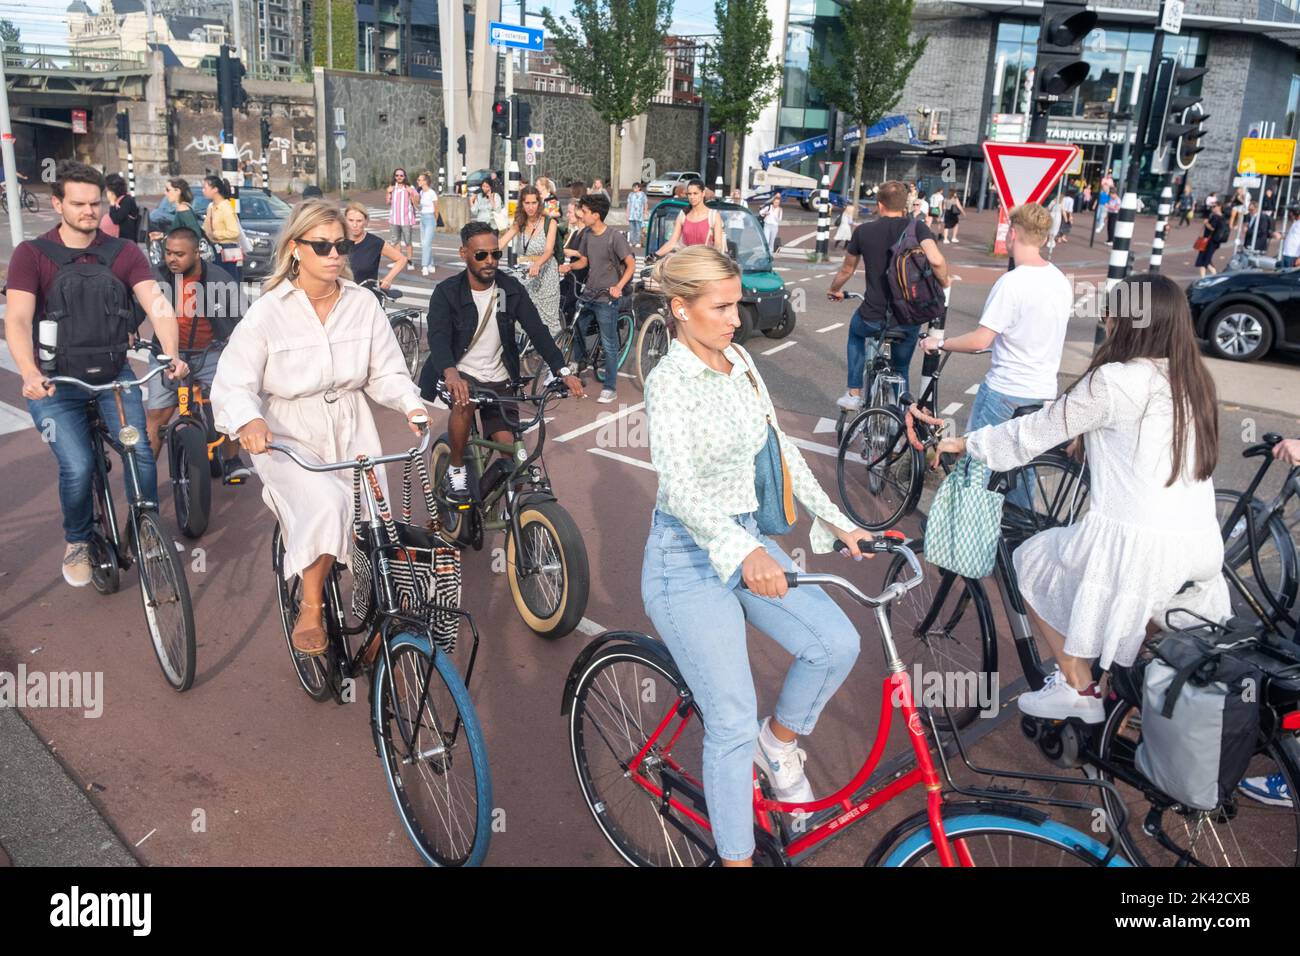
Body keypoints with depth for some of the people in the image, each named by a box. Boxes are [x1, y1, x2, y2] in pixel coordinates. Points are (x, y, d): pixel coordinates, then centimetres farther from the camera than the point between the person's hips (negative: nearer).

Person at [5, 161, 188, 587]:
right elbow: (17, 320, -16)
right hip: (54, 384, -1)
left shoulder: (125, 253, 0)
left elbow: (157, 305, -13)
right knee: (78, 467, -18)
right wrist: (30, 374, -34)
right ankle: (77, 542, 12)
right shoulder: (31, 254, -5)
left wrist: (172, 355, -32)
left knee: (142, 454, -16)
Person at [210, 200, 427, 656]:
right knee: (325, 504, -31)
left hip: (352, 433, 4)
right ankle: (310, 609, -10)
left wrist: (412, 405, -21)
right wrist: (248, 420, -34)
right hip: (288, 438, -3)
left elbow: (386, 371, 1)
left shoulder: (363, 303, 0)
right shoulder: (267, 311, -9)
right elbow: (233, 383, -12)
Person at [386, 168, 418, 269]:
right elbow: (387, 202, 10)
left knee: (408, 241, -4)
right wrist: (388, 192, -5)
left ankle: (410, 262, 3)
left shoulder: (410, 188, -5)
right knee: (396, 240, 13)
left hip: (406, 219, -5)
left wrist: (411, 193, -20)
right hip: (395, 219, 5)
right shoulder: (391, 187, 8)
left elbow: (416, 203, -6)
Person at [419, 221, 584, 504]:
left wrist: (563, 371, -26)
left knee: (507, 446, -8)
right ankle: (456, 468, -11)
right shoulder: (447, 292, -13)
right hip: (459, 374, -3)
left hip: (498, 380, 3)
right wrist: (450, 372, -50)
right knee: (464, 402, -36)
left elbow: (537, 330, -11)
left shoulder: (511, 289, -4)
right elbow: (438, 336, -28)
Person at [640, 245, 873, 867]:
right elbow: (679, 485, -31)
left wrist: (831, 518, 7)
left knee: (836, 642, -12)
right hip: (690, 559, -7)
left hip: (748, 541, 7)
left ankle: (780, 739, 17)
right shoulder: (669, 381, -18)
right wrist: (743, 551, -47)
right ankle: (736, 855, 16)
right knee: (734, 725, -4)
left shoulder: (739, 362, 5)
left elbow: (778, 446, 12)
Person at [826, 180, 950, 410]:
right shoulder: (917, 227, -4)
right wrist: (944, 283, 0)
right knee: (901, 368, 25)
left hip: (873, 319, 0)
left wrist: (834, 290, 34)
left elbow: (846, 270, 15)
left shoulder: (863, 231, 1)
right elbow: (936, 261, -21)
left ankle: (854, 394, 27)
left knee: (856, 330, 35)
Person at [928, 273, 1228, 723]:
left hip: (1134, 543, -7)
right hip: (1202, 546, 7)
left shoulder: (1114, 381, -12)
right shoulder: (1194, 379, 9)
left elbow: (1035, 433, -4)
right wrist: (1093, 435, 36)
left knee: (1033, 562, 18)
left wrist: (968, 443, 9)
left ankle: (1078, 689, 20)